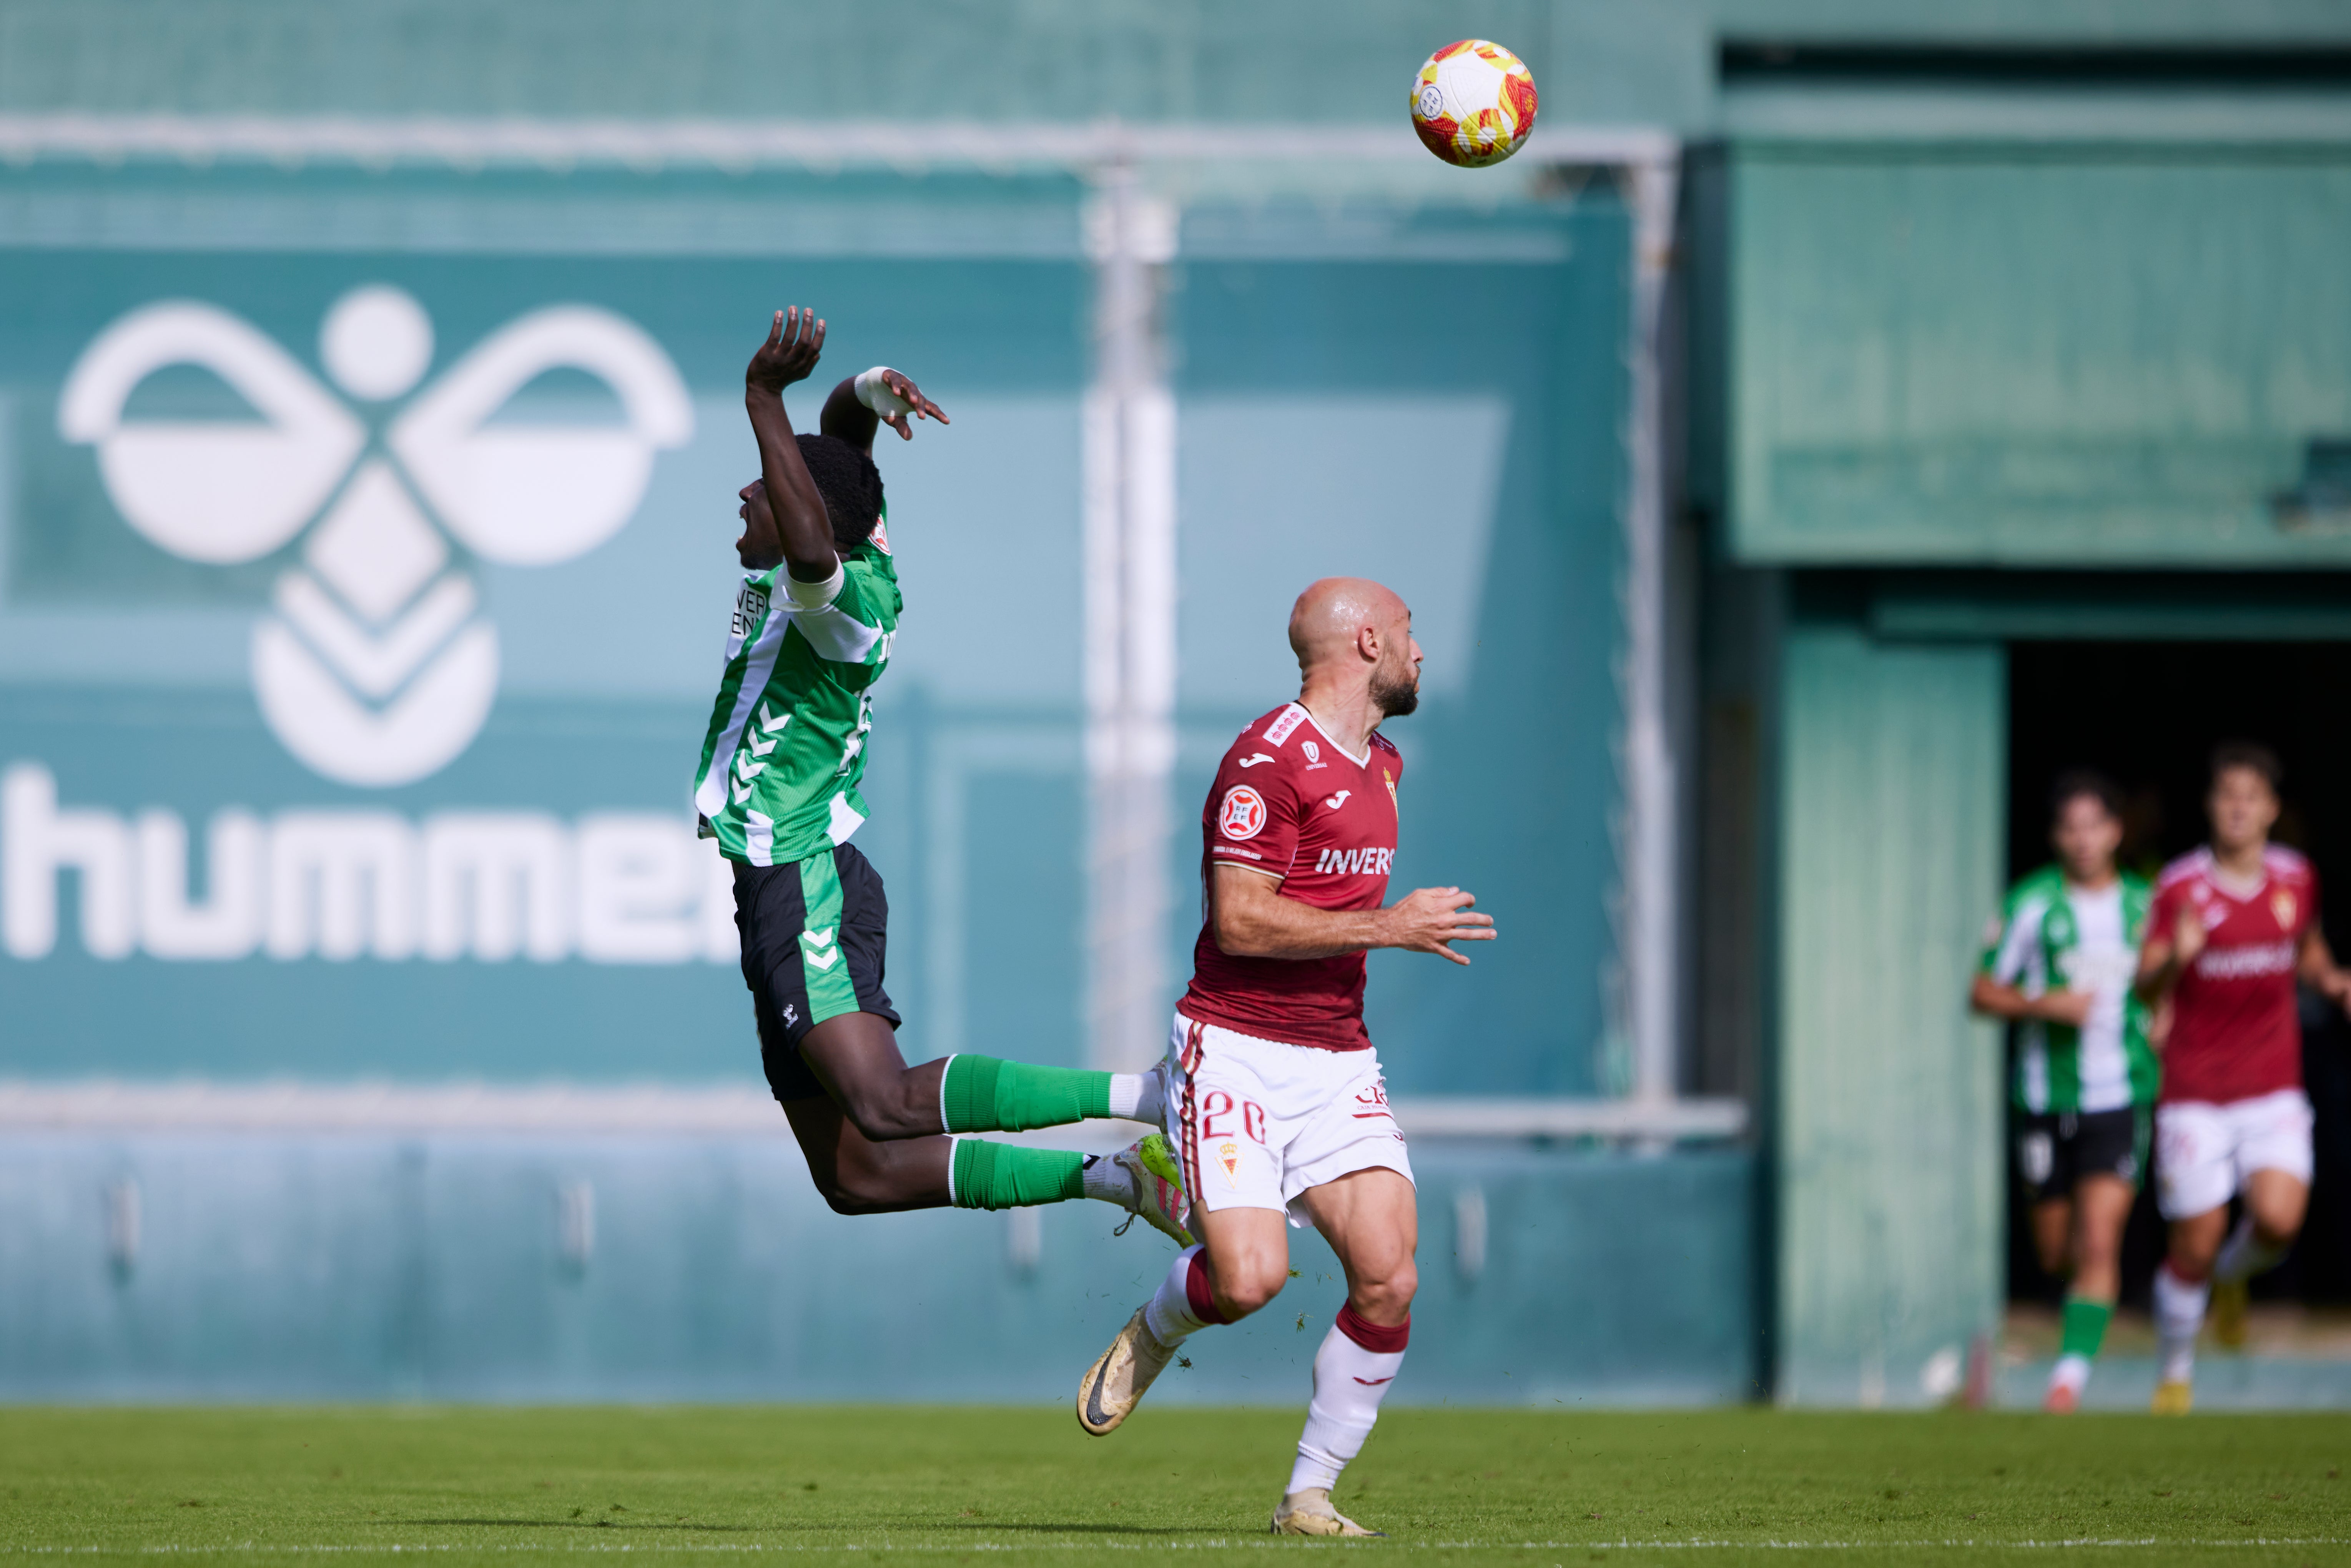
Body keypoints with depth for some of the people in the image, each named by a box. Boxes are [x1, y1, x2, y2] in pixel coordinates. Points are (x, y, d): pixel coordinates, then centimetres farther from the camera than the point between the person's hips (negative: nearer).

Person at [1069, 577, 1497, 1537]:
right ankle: (1152, 1332, 15)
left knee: (1388, 1278, -11)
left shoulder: (1380, 765, 16)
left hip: (1337, 1062, 7)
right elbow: (1242, 921, -20)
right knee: (1249, 1278, -21)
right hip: (1235, 1052, -7)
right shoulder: (1269, 761, -14)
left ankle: (1310, 1496, 3)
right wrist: (1387, 927, -18)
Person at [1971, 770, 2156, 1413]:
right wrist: (2045, 1004, -18)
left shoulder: (2146, 905, 4)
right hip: (2047, 1098, 0)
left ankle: (2071, 1374, -14)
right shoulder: (2030, 905, -4)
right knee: (2056, 1254, 10)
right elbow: (1984, 994, -1)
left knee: (2100, 1244, -15)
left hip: (2121, 1099, 0)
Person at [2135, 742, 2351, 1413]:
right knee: (2195, 1245, -2)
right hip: (2195, 1095, -2)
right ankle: (2175, 1373, 22)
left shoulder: (2296, 878, 3)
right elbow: (2145, 986, -9)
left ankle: (2234, 1275, 18)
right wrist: (2176, 958, -30)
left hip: (2273, 1091, 2)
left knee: (2279, 1220, -19)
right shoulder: (2179, 886, -8)